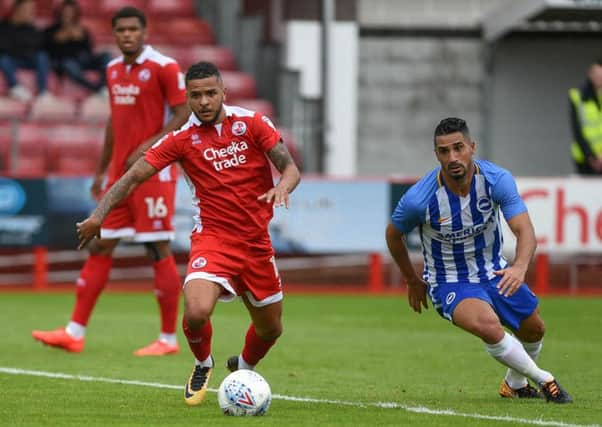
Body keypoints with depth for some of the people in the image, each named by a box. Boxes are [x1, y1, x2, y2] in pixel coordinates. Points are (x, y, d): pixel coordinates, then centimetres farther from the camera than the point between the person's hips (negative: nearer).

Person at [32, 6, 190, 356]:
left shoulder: (163, 67, -9)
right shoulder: (114, 69, 13)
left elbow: (183, 115, -12)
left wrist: (148, 146, -22)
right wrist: (102, 170, 21)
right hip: (120, 172, 7)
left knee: (159, 250, -5)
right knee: (100, 246, 5)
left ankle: (169, 338, 2)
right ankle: (75, 332, 6)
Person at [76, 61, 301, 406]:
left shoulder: (252, 123, -2)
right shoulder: (183, 139, -5)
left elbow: (290, 168, -5)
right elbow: (135, 177, -5)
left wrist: (283, 187, -29)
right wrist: (99, 215, -18)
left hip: (257, 241, 2)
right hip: (213, 238, -2)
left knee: (270, 329, 12)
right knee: (197, 312, -28)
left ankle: (244, 368, 48)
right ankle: (203, 366, 7)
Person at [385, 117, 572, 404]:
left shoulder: (497, 179, -20)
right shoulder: (419, 198, -25)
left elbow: (524, 230, -28)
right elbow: (393, 234, -4)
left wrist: (520, 267, -49)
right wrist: (413, 281, 8)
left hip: (495, 272, 4)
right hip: (448, 283, -4)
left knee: (534, 329, 15)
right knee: (489, 326, -32)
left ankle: (515, 383, 48)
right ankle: (543, 380, -9)